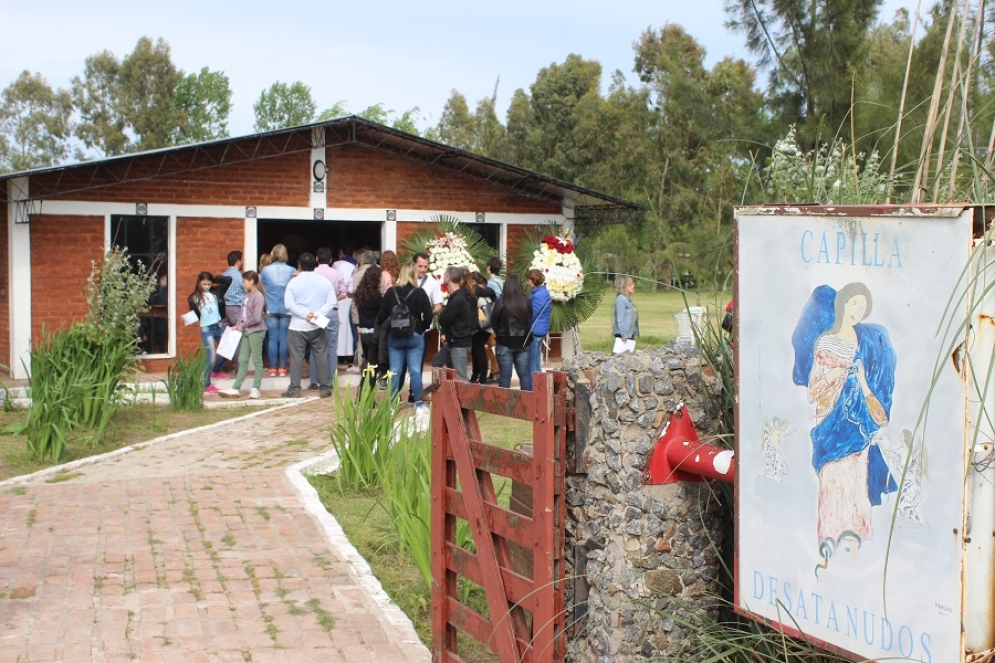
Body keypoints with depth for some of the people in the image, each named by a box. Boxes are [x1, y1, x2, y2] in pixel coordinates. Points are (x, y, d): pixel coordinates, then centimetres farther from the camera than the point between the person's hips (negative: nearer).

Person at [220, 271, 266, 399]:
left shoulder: (258, 296, -13)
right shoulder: (246, 296, 11)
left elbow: (257, 318, -19)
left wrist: (243, 325, -10)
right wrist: (237, 325, 2)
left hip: (256, 331, -8)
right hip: (246, 331, 8)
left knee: (257, 360, 1)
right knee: (242, 360, 7)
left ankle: (256, 389, 7)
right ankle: (235, 389, 7)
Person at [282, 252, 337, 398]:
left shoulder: (294, 282, -5)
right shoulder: (325, 281, 1)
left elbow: (289, 304, -14)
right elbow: (331, 302, -5)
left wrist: (305, 314, -15)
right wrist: (317, 314, -12)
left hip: (298, 327, -2)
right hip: (318, 326, 2)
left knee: (296, 357, 2)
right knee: (321, 356, 8)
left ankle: (294, 389, 1)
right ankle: (325, 388, 10)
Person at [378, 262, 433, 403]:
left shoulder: (390, 292, -2)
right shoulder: (420, 293, -7)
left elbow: (381, 316, 0)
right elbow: (428, 316, -8)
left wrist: (389, 328, 17)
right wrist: (421, 328, 9)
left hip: (394, 337, 2)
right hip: (415, 337, -2)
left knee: (395, 371, 7)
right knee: (415, 371, 0)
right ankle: (418, 403, 0)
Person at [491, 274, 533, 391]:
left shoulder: (502, 301, -14)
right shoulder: (527, 301, -5)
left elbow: (493, 321, -5)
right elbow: (530, 320, 6)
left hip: (505, 343, -3)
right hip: (524, 343, 3)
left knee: (505, 375, 4)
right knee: (525, 374, 10)